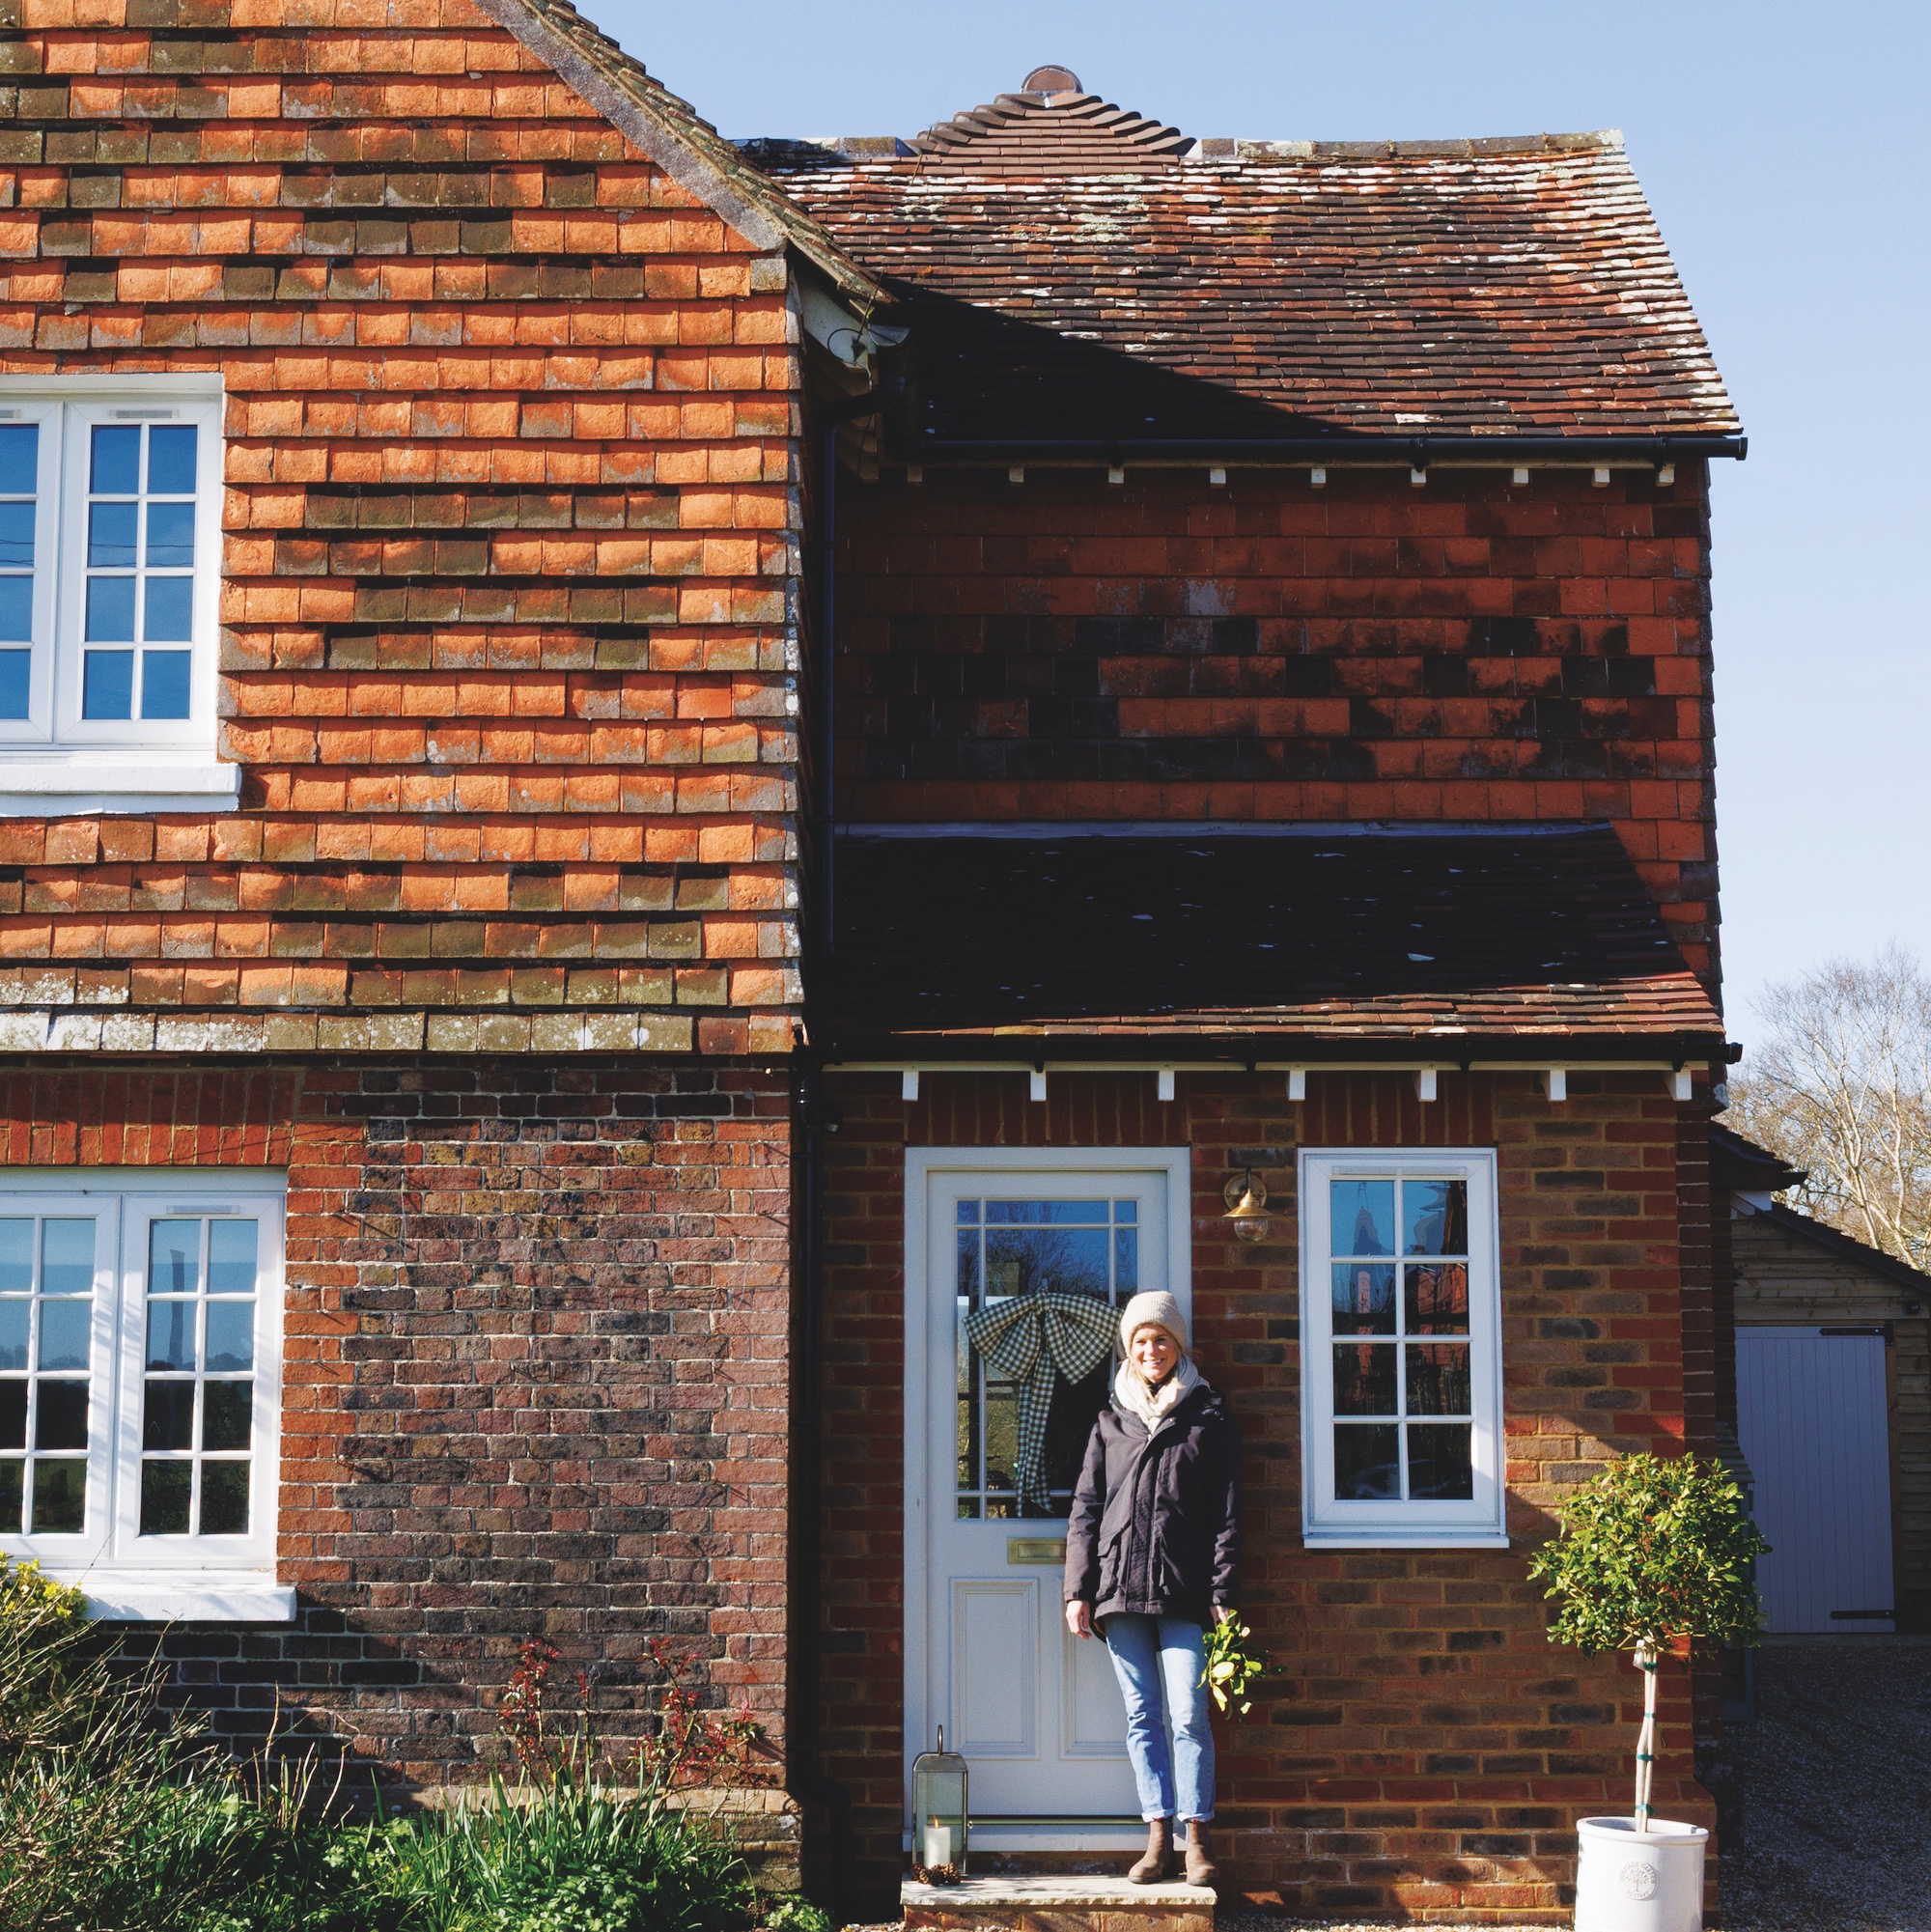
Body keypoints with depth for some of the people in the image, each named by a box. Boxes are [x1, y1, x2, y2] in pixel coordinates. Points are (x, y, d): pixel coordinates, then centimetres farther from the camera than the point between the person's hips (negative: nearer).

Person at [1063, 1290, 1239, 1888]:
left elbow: (1226, 1513, 5)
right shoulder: (1109, 1421, 15)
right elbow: (1086, 1508, 13)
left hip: (1183, 1591, -3)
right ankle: (1158, 1838, 5)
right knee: (1141, 1717, 3)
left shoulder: (1208, 1418, 8)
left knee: (1188, 1716, -8)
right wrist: (1078, 1590, 4)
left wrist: (1222, 1594, -4)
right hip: (1120, 1589, 3)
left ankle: (1197, 1839, -2)